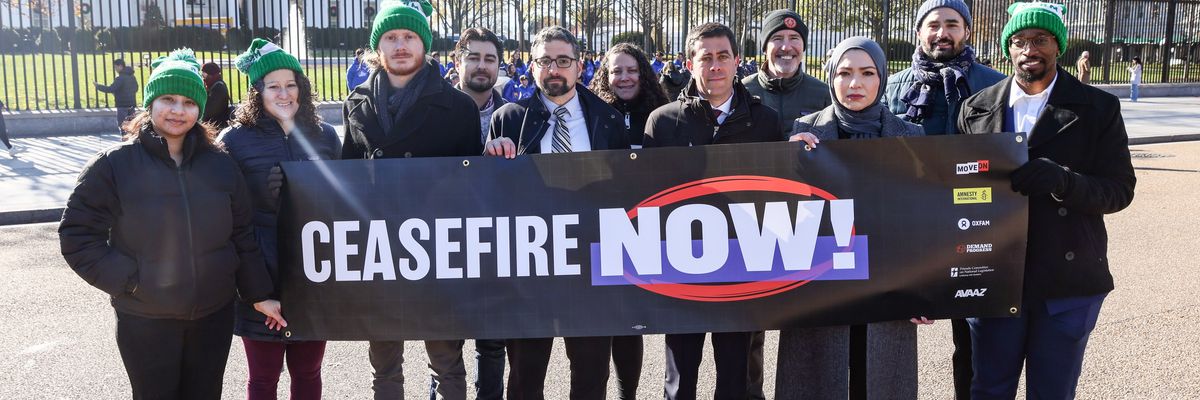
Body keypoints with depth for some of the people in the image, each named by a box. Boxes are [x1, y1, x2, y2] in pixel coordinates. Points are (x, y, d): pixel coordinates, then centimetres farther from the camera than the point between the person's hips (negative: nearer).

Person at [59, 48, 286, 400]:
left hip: (214, 314, 3)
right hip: (145, 321, -3)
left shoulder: (219, 164, 2)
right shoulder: (114, 165, -8)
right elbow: (78, 234, -6)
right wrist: (128, 279, -14)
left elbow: (242, 235, 5)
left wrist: (259, 294, 2)